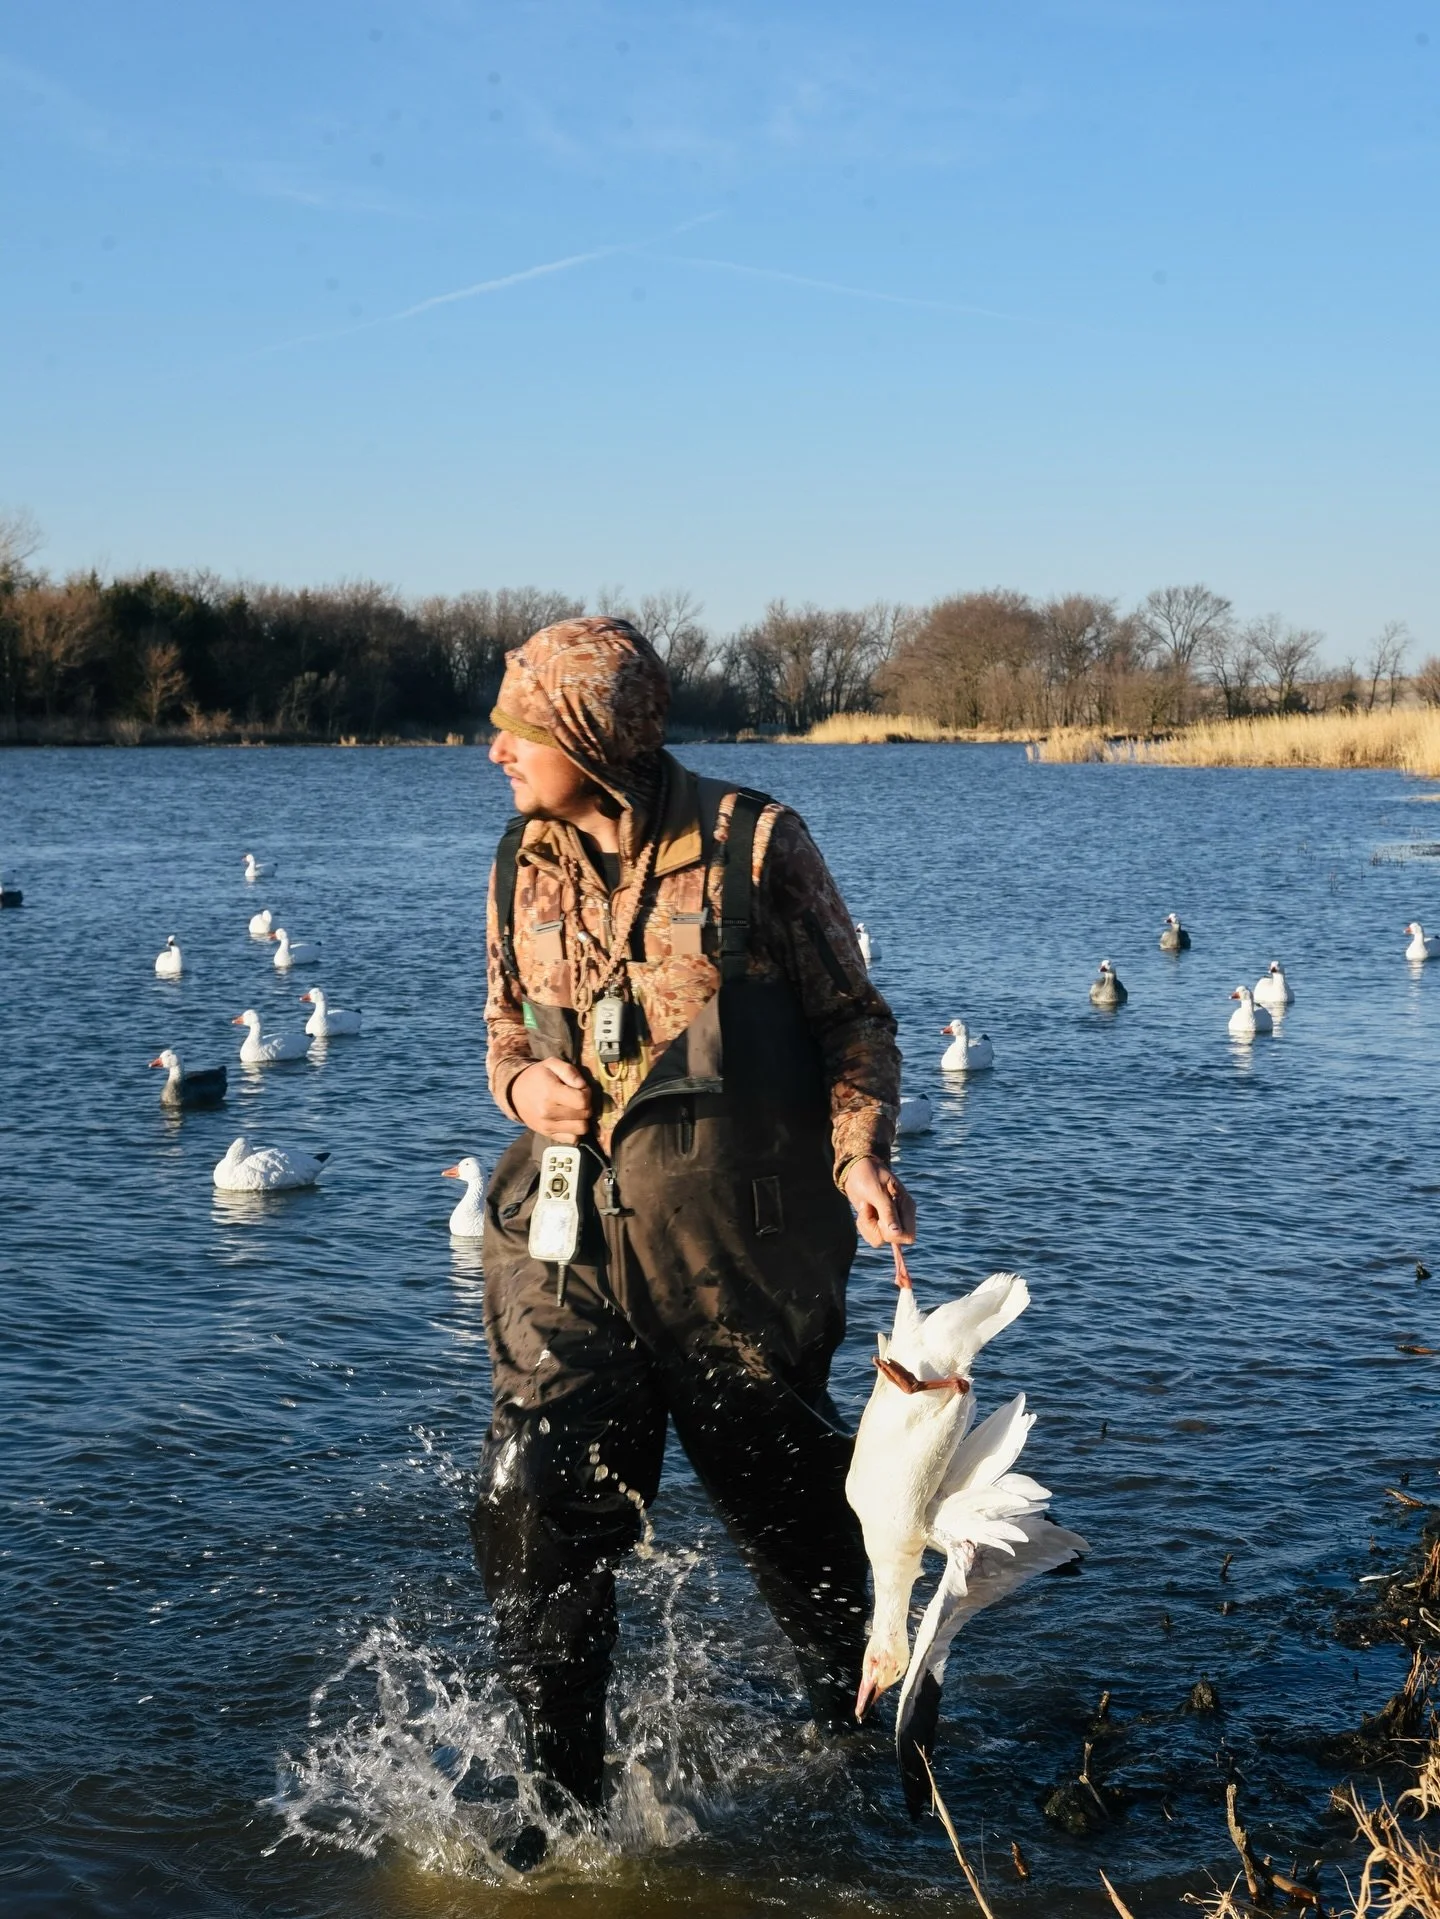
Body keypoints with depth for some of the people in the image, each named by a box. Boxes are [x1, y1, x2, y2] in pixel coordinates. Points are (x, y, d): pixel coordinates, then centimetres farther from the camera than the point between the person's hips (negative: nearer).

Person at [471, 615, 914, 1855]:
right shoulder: (525, 865, 6)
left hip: (742, 1246, -3)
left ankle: (855, 1725, 42)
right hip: (572, 1243, 3)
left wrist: (861, 1152, -19)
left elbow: (853, 1018, -3)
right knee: (538, 1520, -3)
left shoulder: (753, 844, -8)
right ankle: (566, 1796, 15)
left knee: (788, 1500, 13)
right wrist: (521, 1079, -5)